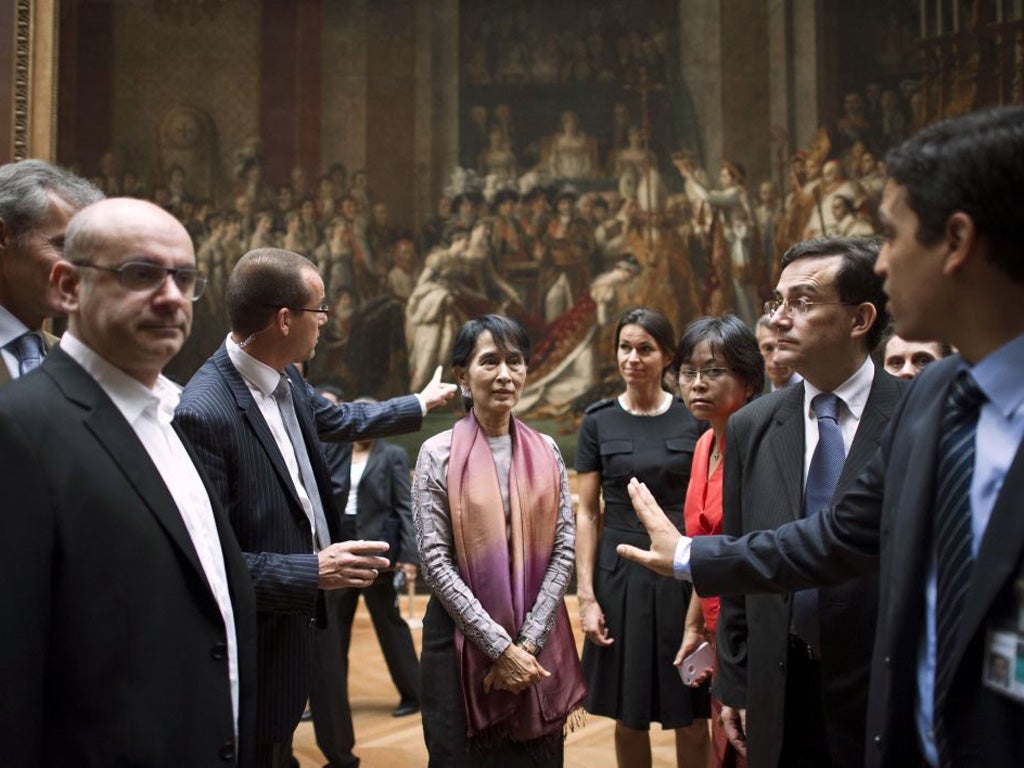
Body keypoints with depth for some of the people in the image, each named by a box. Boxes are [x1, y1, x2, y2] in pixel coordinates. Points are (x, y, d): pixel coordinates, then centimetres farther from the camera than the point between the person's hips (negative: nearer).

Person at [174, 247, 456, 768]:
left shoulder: (286, 382, -1)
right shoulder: (202, 412, -26)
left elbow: (341, 418, 21)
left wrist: (420, 404, 32)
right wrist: (312, 571, -26)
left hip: (310, 611, 8)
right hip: (264, 640, -8)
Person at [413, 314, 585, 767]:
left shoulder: (545, 451, 4)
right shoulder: (439, 454, -5)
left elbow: (563, 550, 1)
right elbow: (434, 559, -10)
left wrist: (528, 642, -9)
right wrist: (498, 646, -14)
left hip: (539, 644, 3)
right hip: (463, 639, -2)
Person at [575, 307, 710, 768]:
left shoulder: (693, 419, 1)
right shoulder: (598, 422, 1)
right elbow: (586, 513, 1)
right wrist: (586, 595, -5)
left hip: (683, 576, 0)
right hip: (621, 576, 1)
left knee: (691, 721, 4)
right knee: (629, 720, 9)